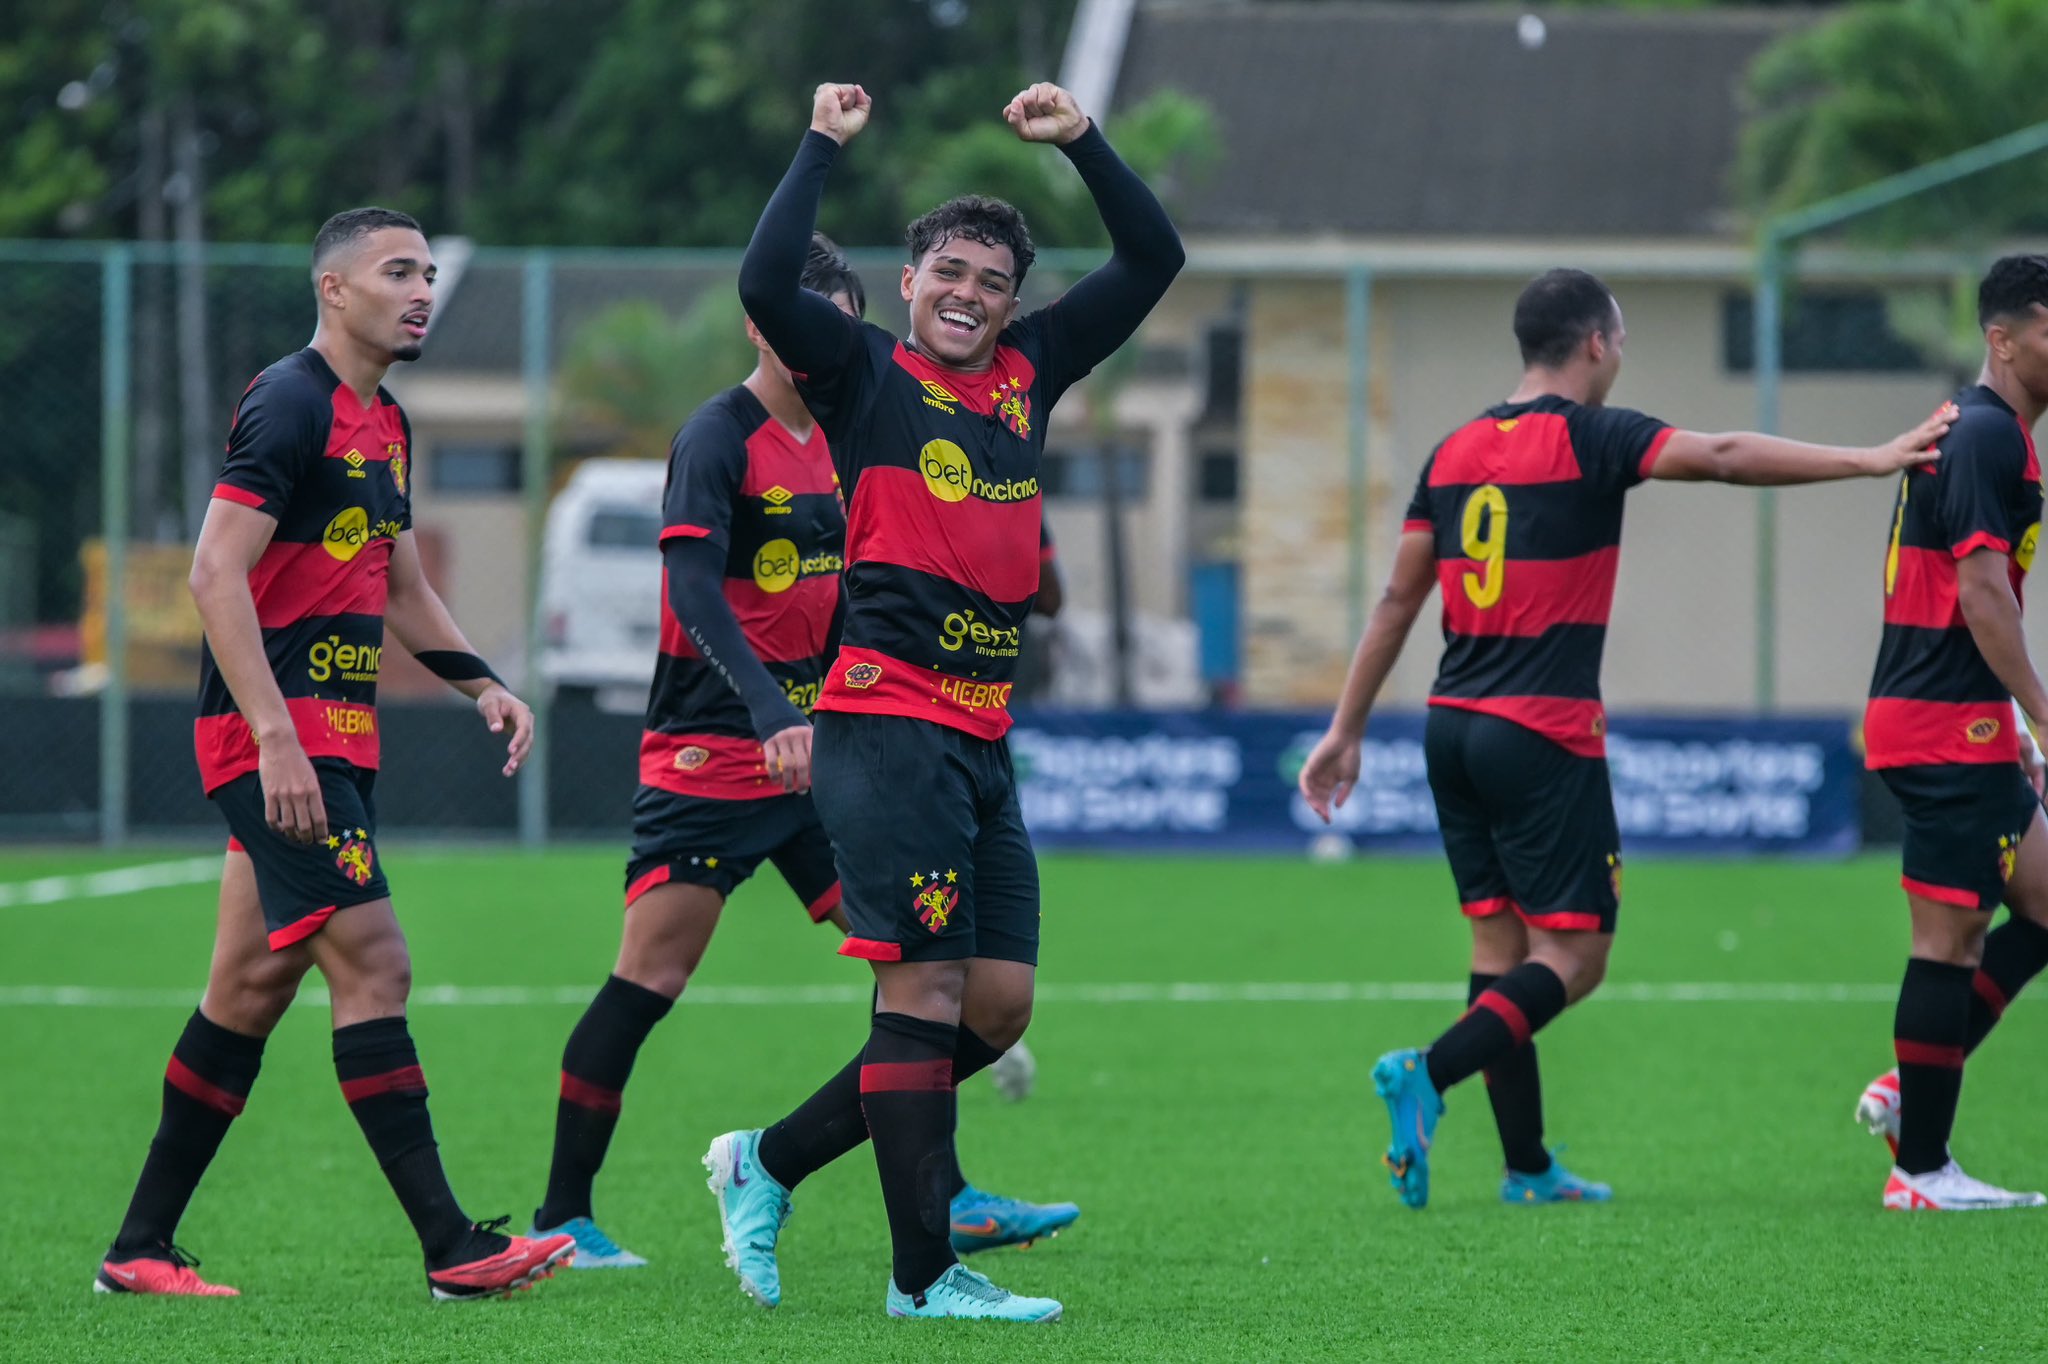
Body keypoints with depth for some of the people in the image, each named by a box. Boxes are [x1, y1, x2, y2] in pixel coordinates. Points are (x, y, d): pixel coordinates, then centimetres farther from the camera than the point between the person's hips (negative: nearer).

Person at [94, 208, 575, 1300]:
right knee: (373, 966, -12)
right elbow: (215, 572, -19)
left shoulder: (385, 425, 17)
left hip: (337, 738, 10)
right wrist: (275, 736, -25)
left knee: (251, 988, 10)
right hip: (274, 732, -10)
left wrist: (482, 682, 15)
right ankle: (452, 1249, -14)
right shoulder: (290, 404, -12)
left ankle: (138, 1248, 15)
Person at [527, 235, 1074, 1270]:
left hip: (811, 750, 8)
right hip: (705, 757, -8)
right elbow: (697, 594, -24)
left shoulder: (833, 442, 12)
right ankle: (562, 1217, 0)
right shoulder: (717, 439, -12)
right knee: (649, 979, -8)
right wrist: (773, 717, -35)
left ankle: (943, 1197, 7)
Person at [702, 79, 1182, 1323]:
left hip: (984, 739, 7)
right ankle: (925, 1275, -8)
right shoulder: (867, 372, 1)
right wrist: (825, 147, -10)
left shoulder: (1029, 374, 17)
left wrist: (1082, 142, 11)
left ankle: (768, 1163, 18)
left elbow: (1154, 261, 21)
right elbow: (767, 286, -17)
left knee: (998, 1006, 6)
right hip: (888, 719, -7)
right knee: (927, 989, -10)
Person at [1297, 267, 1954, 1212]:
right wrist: (1874, 461, -19)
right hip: (1545, 734, -7)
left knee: (1500, 946, 10)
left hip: (1454, 725, 7)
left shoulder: (1455, 452, 11)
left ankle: (1527, 1167, 10)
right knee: (1573, 957, -4)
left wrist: (1345, 731, 18)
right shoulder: (1587, 438, -8)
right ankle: (1427, 1075, -23)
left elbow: (1398, 598, 13)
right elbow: (1723, 458, -18)